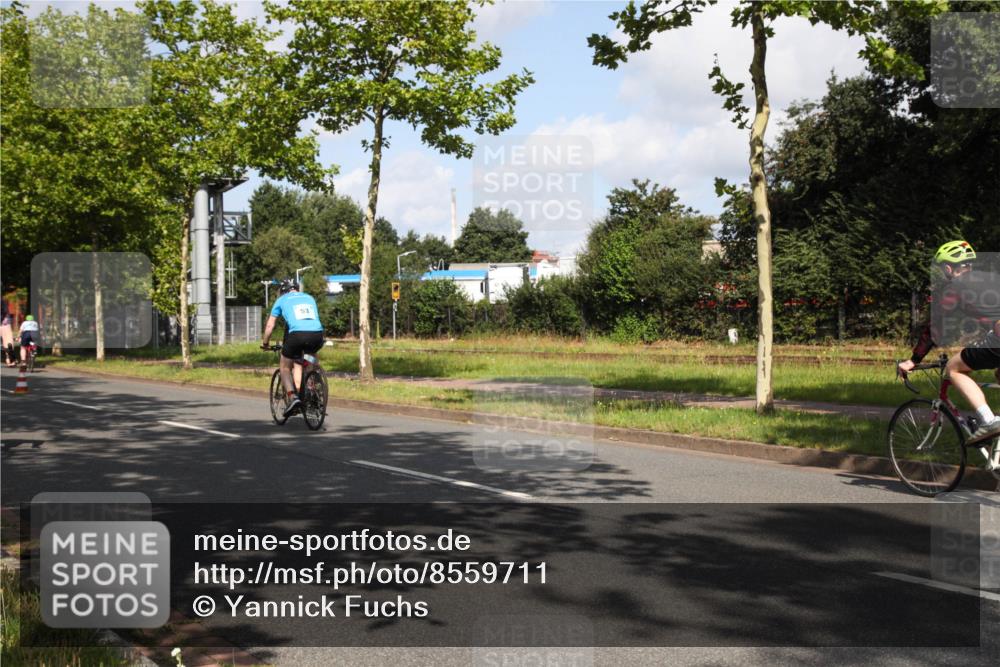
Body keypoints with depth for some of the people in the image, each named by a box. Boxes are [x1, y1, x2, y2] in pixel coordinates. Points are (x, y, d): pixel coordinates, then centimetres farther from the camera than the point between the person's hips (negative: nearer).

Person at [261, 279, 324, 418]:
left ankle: (292, 397, -9)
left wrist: (265, 343, 39)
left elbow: (270, 325, 25)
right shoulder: (309, 298, 29)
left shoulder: (282, 300, 21)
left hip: (297, 334, -4)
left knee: (285, 368, 15)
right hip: (317, 334, 4)